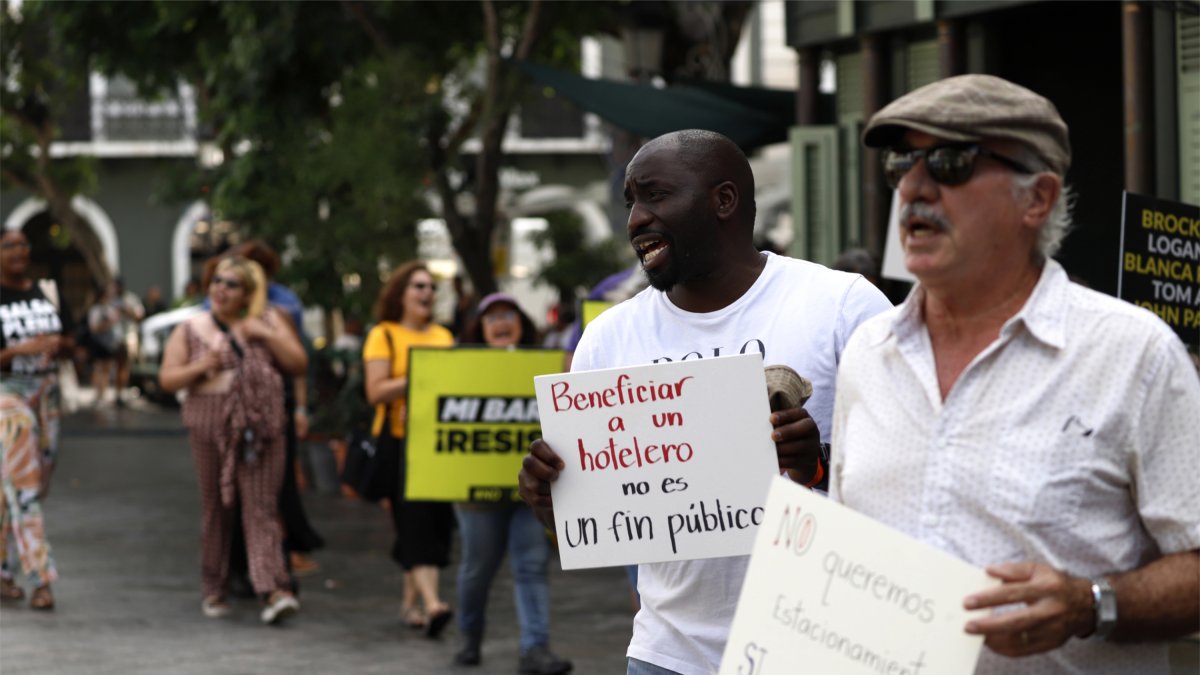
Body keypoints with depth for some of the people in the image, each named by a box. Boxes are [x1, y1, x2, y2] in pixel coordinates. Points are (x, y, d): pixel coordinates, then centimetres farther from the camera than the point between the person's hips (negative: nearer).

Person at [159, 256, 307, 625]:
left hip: (260, 427, -1)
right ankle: (214, 589, 18)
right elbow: (167, 379, 6)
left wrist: (268, 336, -7)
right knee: (217, 510, 7)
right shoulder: (190, 330, 9)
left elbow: (298, 363, 6)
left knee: (262, 509, -9)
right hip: (210, 427, 1)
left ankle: (275, 590, -19)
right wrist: (200, 367, -12)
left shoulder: (269, 321, 10)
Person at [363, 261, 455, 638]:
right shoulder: (383, 335, 1)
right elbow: (375, 392, -8)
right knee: (416, 522, -13)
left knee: (436, 520, 4)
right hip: (401, 440, -5)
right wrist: (414, 380, -19)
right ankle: (432, 603, -23)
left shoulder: (443, 336, 18)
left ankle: (410, 600, 16)